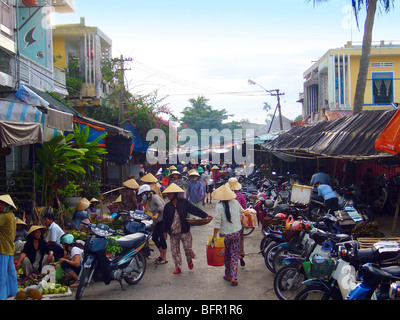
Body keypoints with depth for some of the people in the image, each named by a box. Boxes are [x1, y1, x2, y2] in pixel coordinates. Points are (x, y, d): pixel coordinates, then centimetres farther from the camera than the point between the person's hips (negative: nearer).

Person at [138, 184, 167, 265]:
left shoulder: (155, 197, -13)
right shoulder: (149, 200, 14)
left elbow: (161, 206, -28)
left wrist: (156, 215, -41)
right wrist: (154, 221, 21)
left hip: (163, 219, -9)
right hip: (158, 221, 9)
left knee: (162, 238, -7)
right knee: (154, 238, 10)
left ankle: (164, 258, 2)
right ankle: (161, 255, 25)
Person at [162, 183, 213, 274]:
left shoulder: (184, 202, -2)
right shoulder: (167, 206, 5)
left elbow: (194, 209, -3)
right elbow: (165, 220, 9)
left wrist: (205, 215, -9)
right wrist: (165, 231, 5)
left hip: (184, 231, -3)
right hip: (173, 232, 3)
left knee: (187, 247, -4)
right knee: (175, 251, 4)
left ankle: (189, 260, 27)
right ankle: (178, 268, 16)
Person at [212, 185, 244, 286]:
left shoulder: (219, 206, -15)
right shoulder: (235, 202, -4)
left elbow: (217, 222, -18)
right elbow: (242, 211, 14)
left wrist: (215, 235, -14)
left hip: (225, 234, -2)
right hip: (236, 233, 2)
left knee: (226, 256, 15)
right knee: (234, 256, 7)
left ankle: (228, 275, 27)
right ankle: (234, 277, -2)